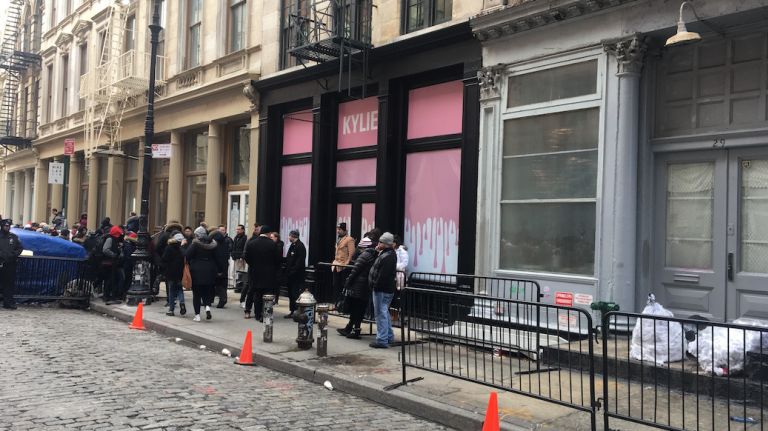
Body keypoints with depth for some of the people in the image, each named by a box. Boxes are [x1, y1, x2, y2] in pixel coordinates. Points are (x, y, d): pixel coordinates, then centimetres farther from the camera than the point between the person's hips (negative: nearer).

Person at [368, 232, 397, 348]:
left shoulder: (387, 257, -21)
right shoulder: (390, 254, 13)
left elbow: (383, 275, -26)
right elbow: (378, 268, 20)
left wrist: (376, 285, -18)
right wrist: (378, 252, 9)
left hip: (382, 290, -11)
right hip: (387, 289, 11)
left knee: (381, 313, -5)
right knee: (385, 313, 21)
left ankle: (382, 340, -2)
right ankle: (389, 337, 30)